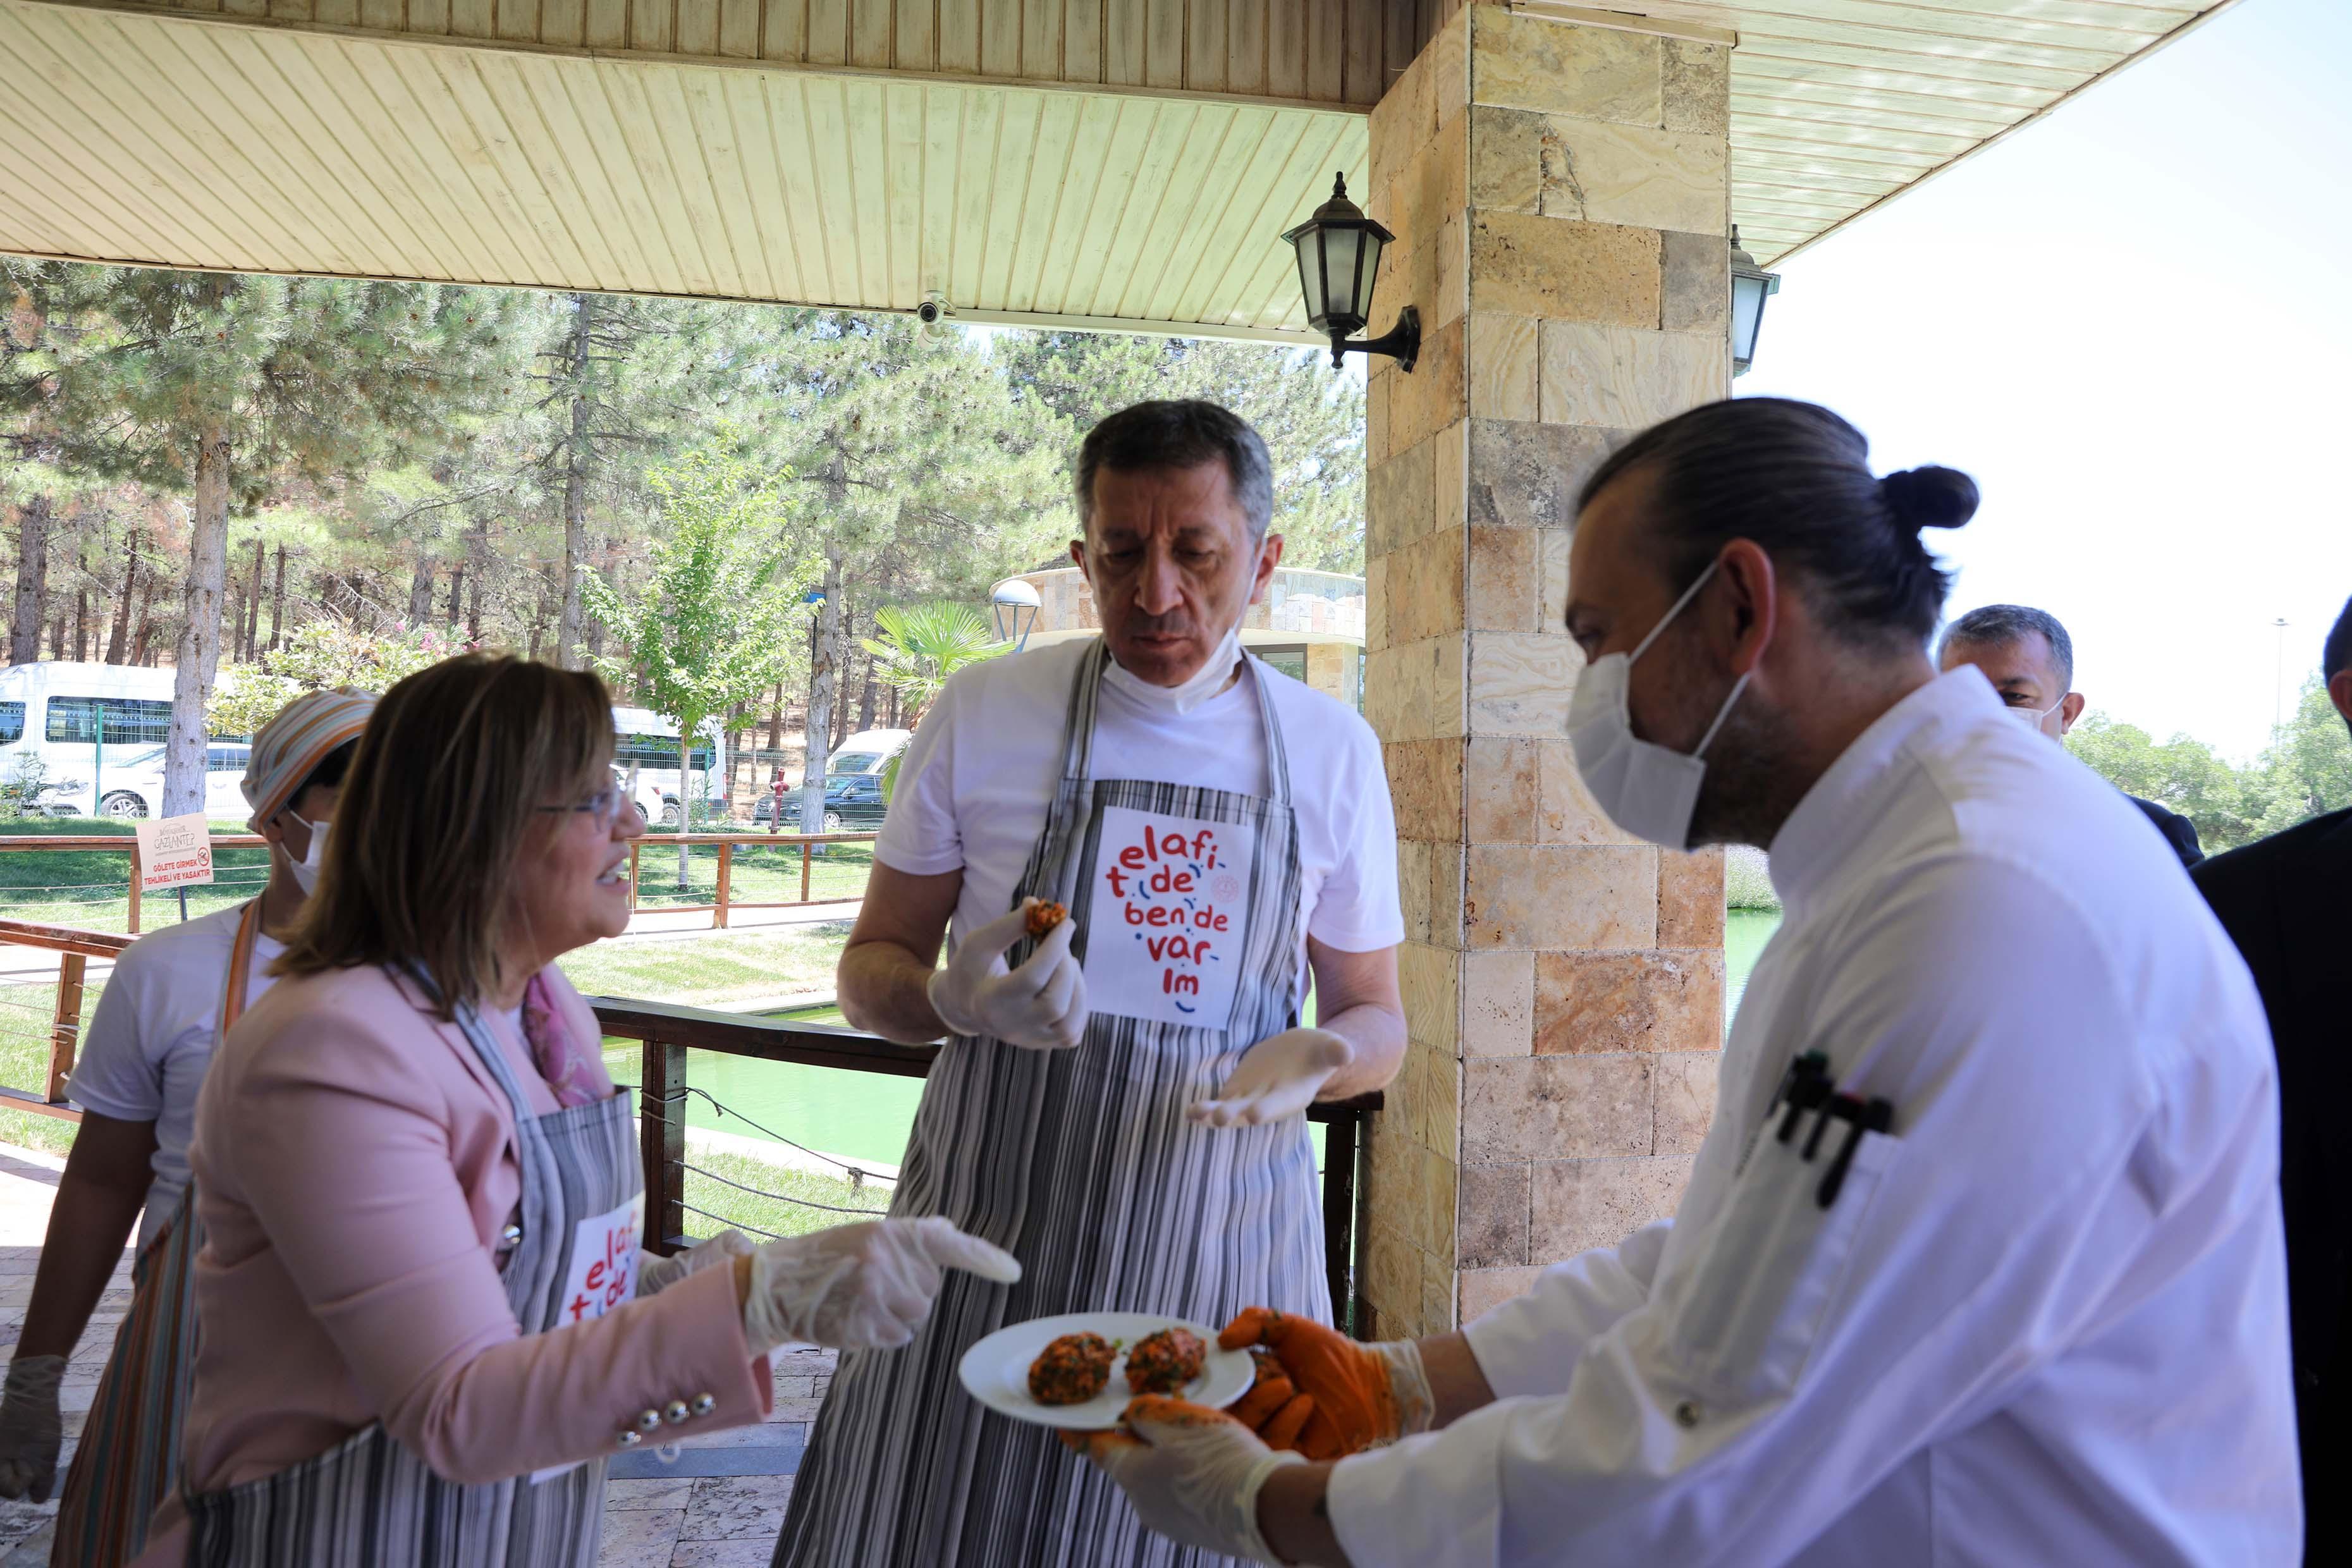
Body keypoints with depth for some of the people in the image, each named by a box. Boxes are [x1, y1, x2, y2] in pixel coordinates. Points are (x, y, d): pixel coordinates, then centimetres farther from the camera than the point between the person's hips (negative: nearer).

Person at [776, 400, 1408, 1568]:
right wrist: (957, 1002, -19)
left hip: (1220, 1242, 1)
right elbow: (869, 966, 4)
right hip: (987, 1225, 0)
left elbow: (1375, 1014, 10)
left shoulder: (1334, 750, 1)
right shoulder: (984, 713, -3)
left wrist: (1316, 1057, -14)